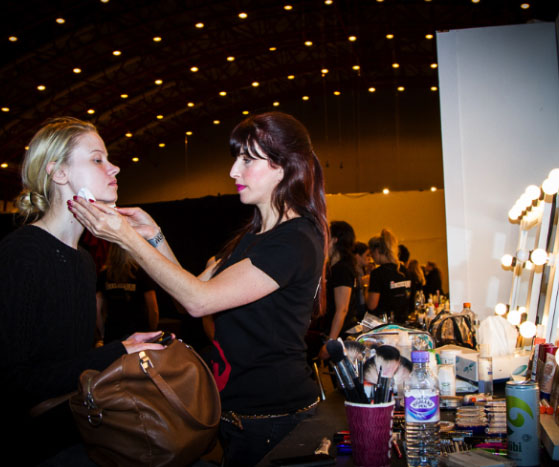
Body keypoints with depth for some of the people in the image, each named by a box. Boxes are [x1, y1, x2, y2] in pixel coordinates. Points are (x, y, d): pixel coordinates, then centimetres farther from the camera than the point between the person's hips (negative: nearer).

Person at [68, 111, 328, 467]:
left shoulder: (296, 241, -21)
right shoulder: (255, 234, 11)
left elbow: (199, 300, -24)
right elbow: (195, 287, 10)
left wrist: (127, 238, -19)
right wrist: (155, 237, -1)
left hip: (273, 414, -8)